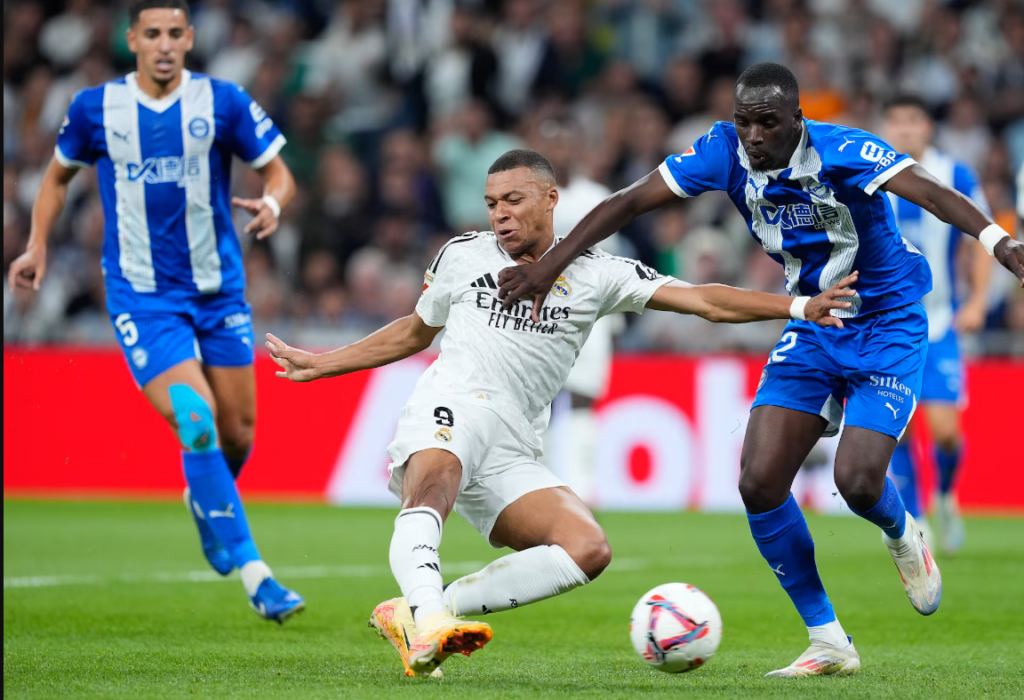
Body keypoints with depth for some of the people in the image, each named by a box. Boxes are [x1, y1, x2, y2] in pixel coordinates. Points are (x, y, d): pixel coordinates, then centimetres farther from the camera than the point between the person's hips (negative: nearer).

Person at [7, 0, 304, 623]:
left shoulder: (223, 103, -4)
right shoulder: (95, 108, -3)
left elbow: (279, 174, 1)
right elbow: (60, 174, 15)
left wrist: (272, 205, -21)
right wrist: (38, 247, 8)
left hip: (219, 291, 2)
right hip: (142, 297, -2)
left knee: (238, 433, 7)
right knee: (197, 424, -18)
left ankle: (206, 504, 43)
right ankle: (255, 576, -15)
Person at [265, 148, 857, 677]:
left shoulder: (596, 275, 12)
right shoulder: (463, 256, 16)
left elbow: (703, 301, 5)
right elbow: (416, 331, 32)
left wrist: (799, 307, -7)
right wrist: (321, 364, 36)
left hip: (513, 455, 2)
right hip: (454, 408, -2)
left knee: (589, 549, -21)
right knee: (435, 483, -38)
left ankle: (412, 613, -22)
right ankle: (429, 620, -61)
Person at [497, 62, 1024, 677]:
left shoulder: (841, 151, -26)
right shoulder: (726, 151, -13)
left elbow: (928, 191, -39)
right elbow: (630, 202, -12)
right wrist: (548, 267, -19)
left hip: (889, 325, -5)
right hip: (813, 323, 5)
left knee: (857, 482, -19)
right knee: (760, 482, -9)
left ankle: (903, 537, 21)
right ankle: (829, 644, 4)